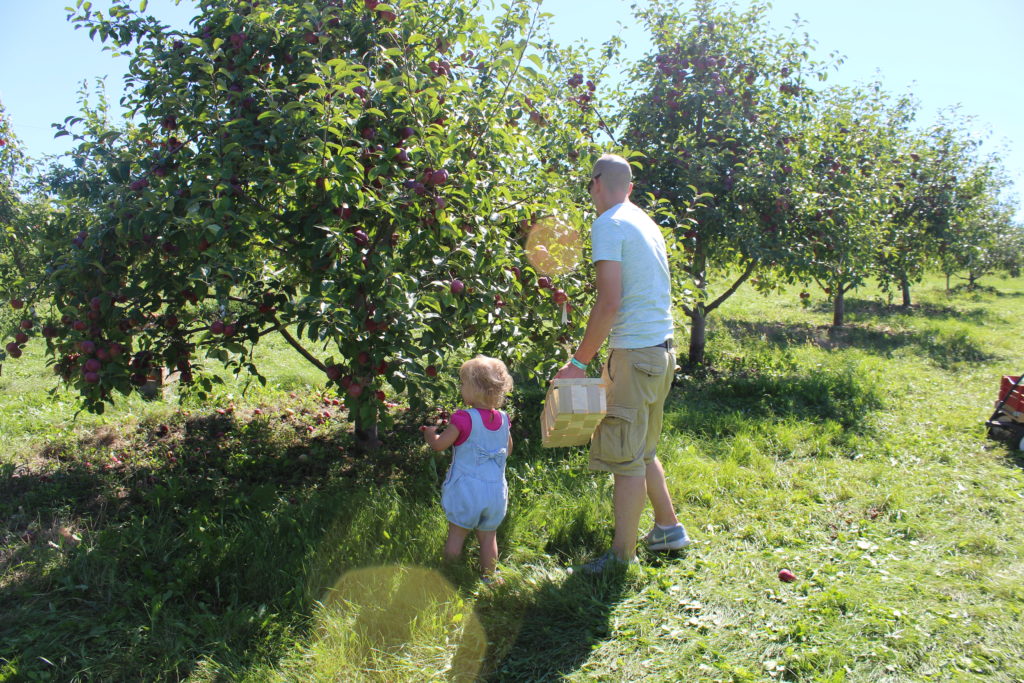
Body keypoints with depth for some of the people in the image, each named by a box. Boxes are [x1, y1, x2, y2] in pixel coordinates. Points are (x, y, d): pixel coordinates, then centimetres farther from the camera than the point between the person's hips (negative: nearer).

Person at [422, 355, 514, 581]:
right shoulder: (503, 419, 1)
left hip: (466, 489, -4)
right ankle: (488, 577, 23)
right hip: (495, 490, 4)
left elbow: (439, 444, -12)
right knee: (488, 537, 15)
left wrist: (430, 434, 8)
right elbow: (508, 450, 13)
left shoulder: (464, 419, -17)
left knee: (456, 535, 9)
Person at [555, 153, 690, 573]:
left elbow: (609, 303, -20)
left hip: (634, 354, -9)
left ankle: (623, 556, 9)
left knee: (626, 459, 0)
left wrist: (579, 362, -13)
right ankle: (668, 529, 34)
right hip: (661, 350, 9)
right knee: (643, 452, 21)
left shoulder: (608, 224, -11)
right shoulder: (647, 224, 15)